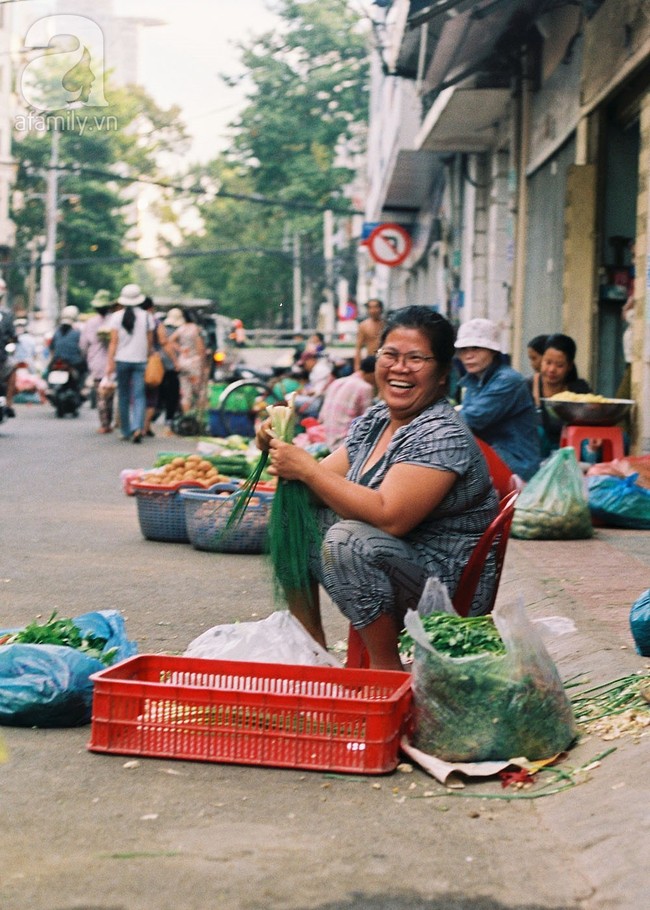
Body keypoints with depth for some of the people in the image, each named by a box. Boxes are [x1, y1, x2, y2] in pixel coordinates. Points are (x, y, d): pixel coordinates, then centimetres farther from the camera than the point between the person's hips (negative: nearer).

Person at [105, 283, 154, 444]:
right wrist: (148, 356, 17)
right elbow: (150, 342, 3)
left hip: (121, 360, 0)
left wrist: (110, 362, -4)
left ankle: (126, 431, 17)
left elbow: (113, 342, -6)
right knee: (139, 396, -2)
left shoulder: (116, 316, -3)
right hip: (140, 360, 0)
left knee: (123, 396, 11)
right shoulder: (146, 317, 0)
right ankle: (138, 427, -22)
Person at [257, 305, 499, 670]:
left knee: (348, 540, -31)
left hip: (453, 588, -9)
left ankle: (387, 670, -15)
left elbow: (388, 517, -29)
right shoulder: (374, 421, 6)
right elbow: (324, 483, 8)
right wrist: (284, 447, -12)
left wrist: (306, 469, -25)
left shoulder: (443, 435, -20)